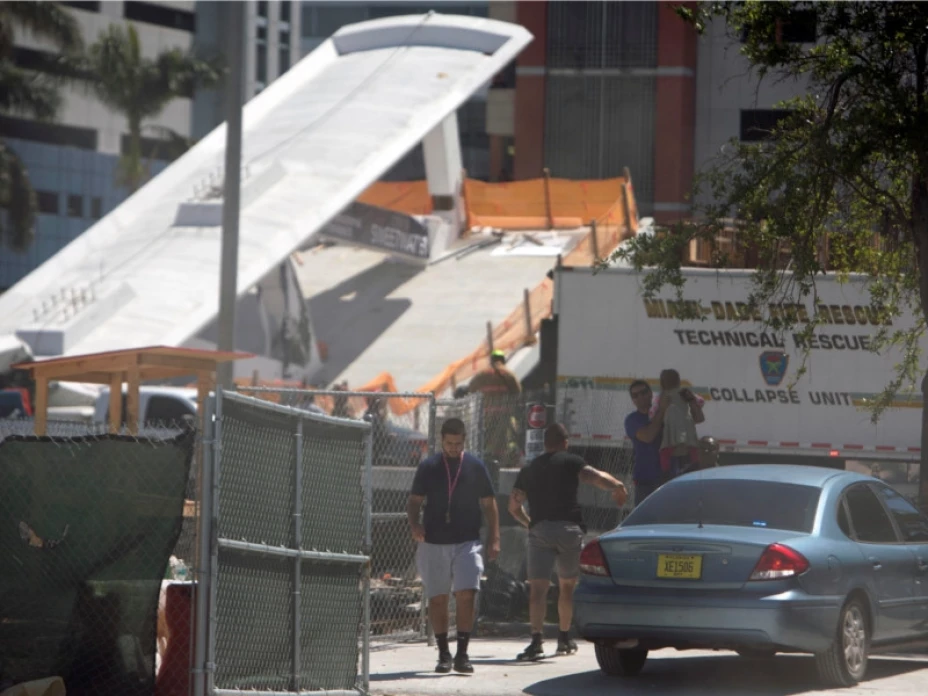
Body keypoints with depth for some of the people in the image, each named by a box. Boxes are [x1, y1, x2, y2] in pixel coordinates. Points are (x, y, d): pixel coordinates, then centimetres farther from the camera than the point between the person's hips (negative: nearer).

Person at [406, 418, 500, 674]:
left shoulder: (475, 467, 5)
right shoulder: (428, 468, 5)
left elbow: (489, 504, 9)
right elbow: (414, 501, 9)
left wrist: (494, 539, 1)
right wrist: (414, 523, -12)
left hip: (467, 543, -1)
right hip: (434, 544, 1)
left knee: (466, 595, -13)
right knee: (437, 599, 4)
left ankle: (462, 654, -10)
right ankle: (443, 655, 14)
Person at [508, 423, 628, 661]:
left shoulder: (528, 470, 19)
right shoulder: (571, 462, 9)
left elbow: (514, 506, 18)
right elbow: (595, 477, -8)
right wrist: (618, 487, -2)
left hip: (540, 529, 1)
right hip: (569, 527, -1)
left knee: (537, 587, -7)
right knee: (567, 585, 16)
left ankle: (537, 639, -24)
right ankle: (564, 638, 24)